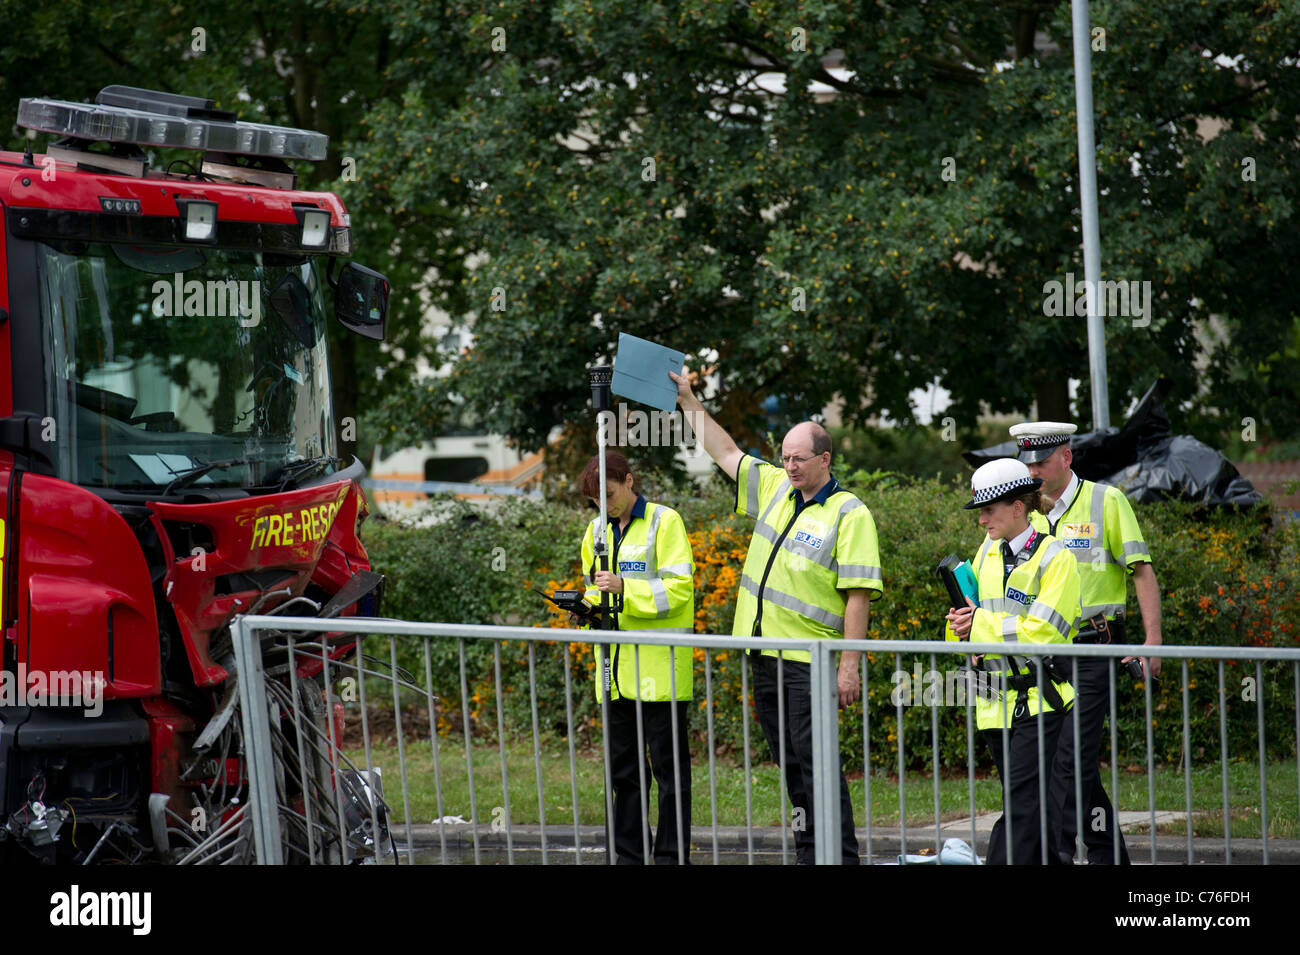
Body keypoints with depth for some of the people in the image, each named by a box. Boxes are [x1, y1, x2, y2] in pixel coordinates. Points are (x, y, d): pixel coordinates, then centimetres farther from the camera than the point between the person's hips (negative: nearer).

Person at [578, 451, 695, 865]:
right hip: (616, 667, 7)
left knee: (668, 764, -3)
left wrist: (624, 588, -22)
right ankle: (628, 854, 15)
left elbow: (679, 588, -12)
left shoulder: (664, 521, -5)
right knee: (623, 766, 9)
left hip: (660, 665, -7)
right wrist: (590, 603, 2)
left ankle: (671, 854, 0)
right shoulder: (598, 530, 15)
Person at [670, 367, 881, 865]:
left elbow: (858, 595, -13)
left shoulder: (848, 514, -9)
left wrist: (850, 665, -17)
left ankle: (841, 856, -10)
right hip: (765, 655, 7)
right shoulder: (774, 487, 12)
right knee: (790, 764, 10)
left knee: (815, 761, -11)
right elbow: (725, 452, 24)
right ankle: (808, 855, 15)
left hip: (809, 662, -7)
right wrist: (688, 400, 22)